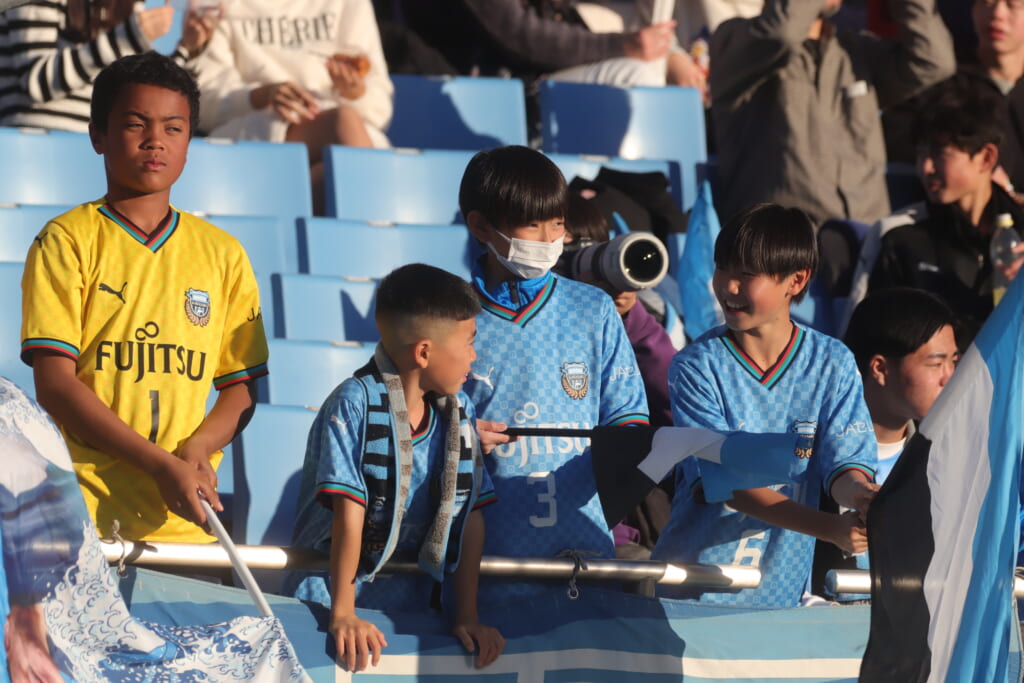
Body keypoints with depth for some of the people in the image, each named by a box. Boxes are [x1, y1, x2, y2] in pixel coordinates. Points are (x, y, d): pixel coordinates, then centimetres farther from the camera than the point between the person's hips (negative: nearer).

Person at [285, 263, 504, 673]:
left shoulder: (458, 412, 3)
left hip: (408, 604, 5)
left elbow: (470, 516, 3)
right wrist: (343, 613, -19)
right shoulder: (356, 403, -14)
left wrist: (467, 616, -1)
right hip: (328, 594, -5)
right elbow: (349, 512, -17)